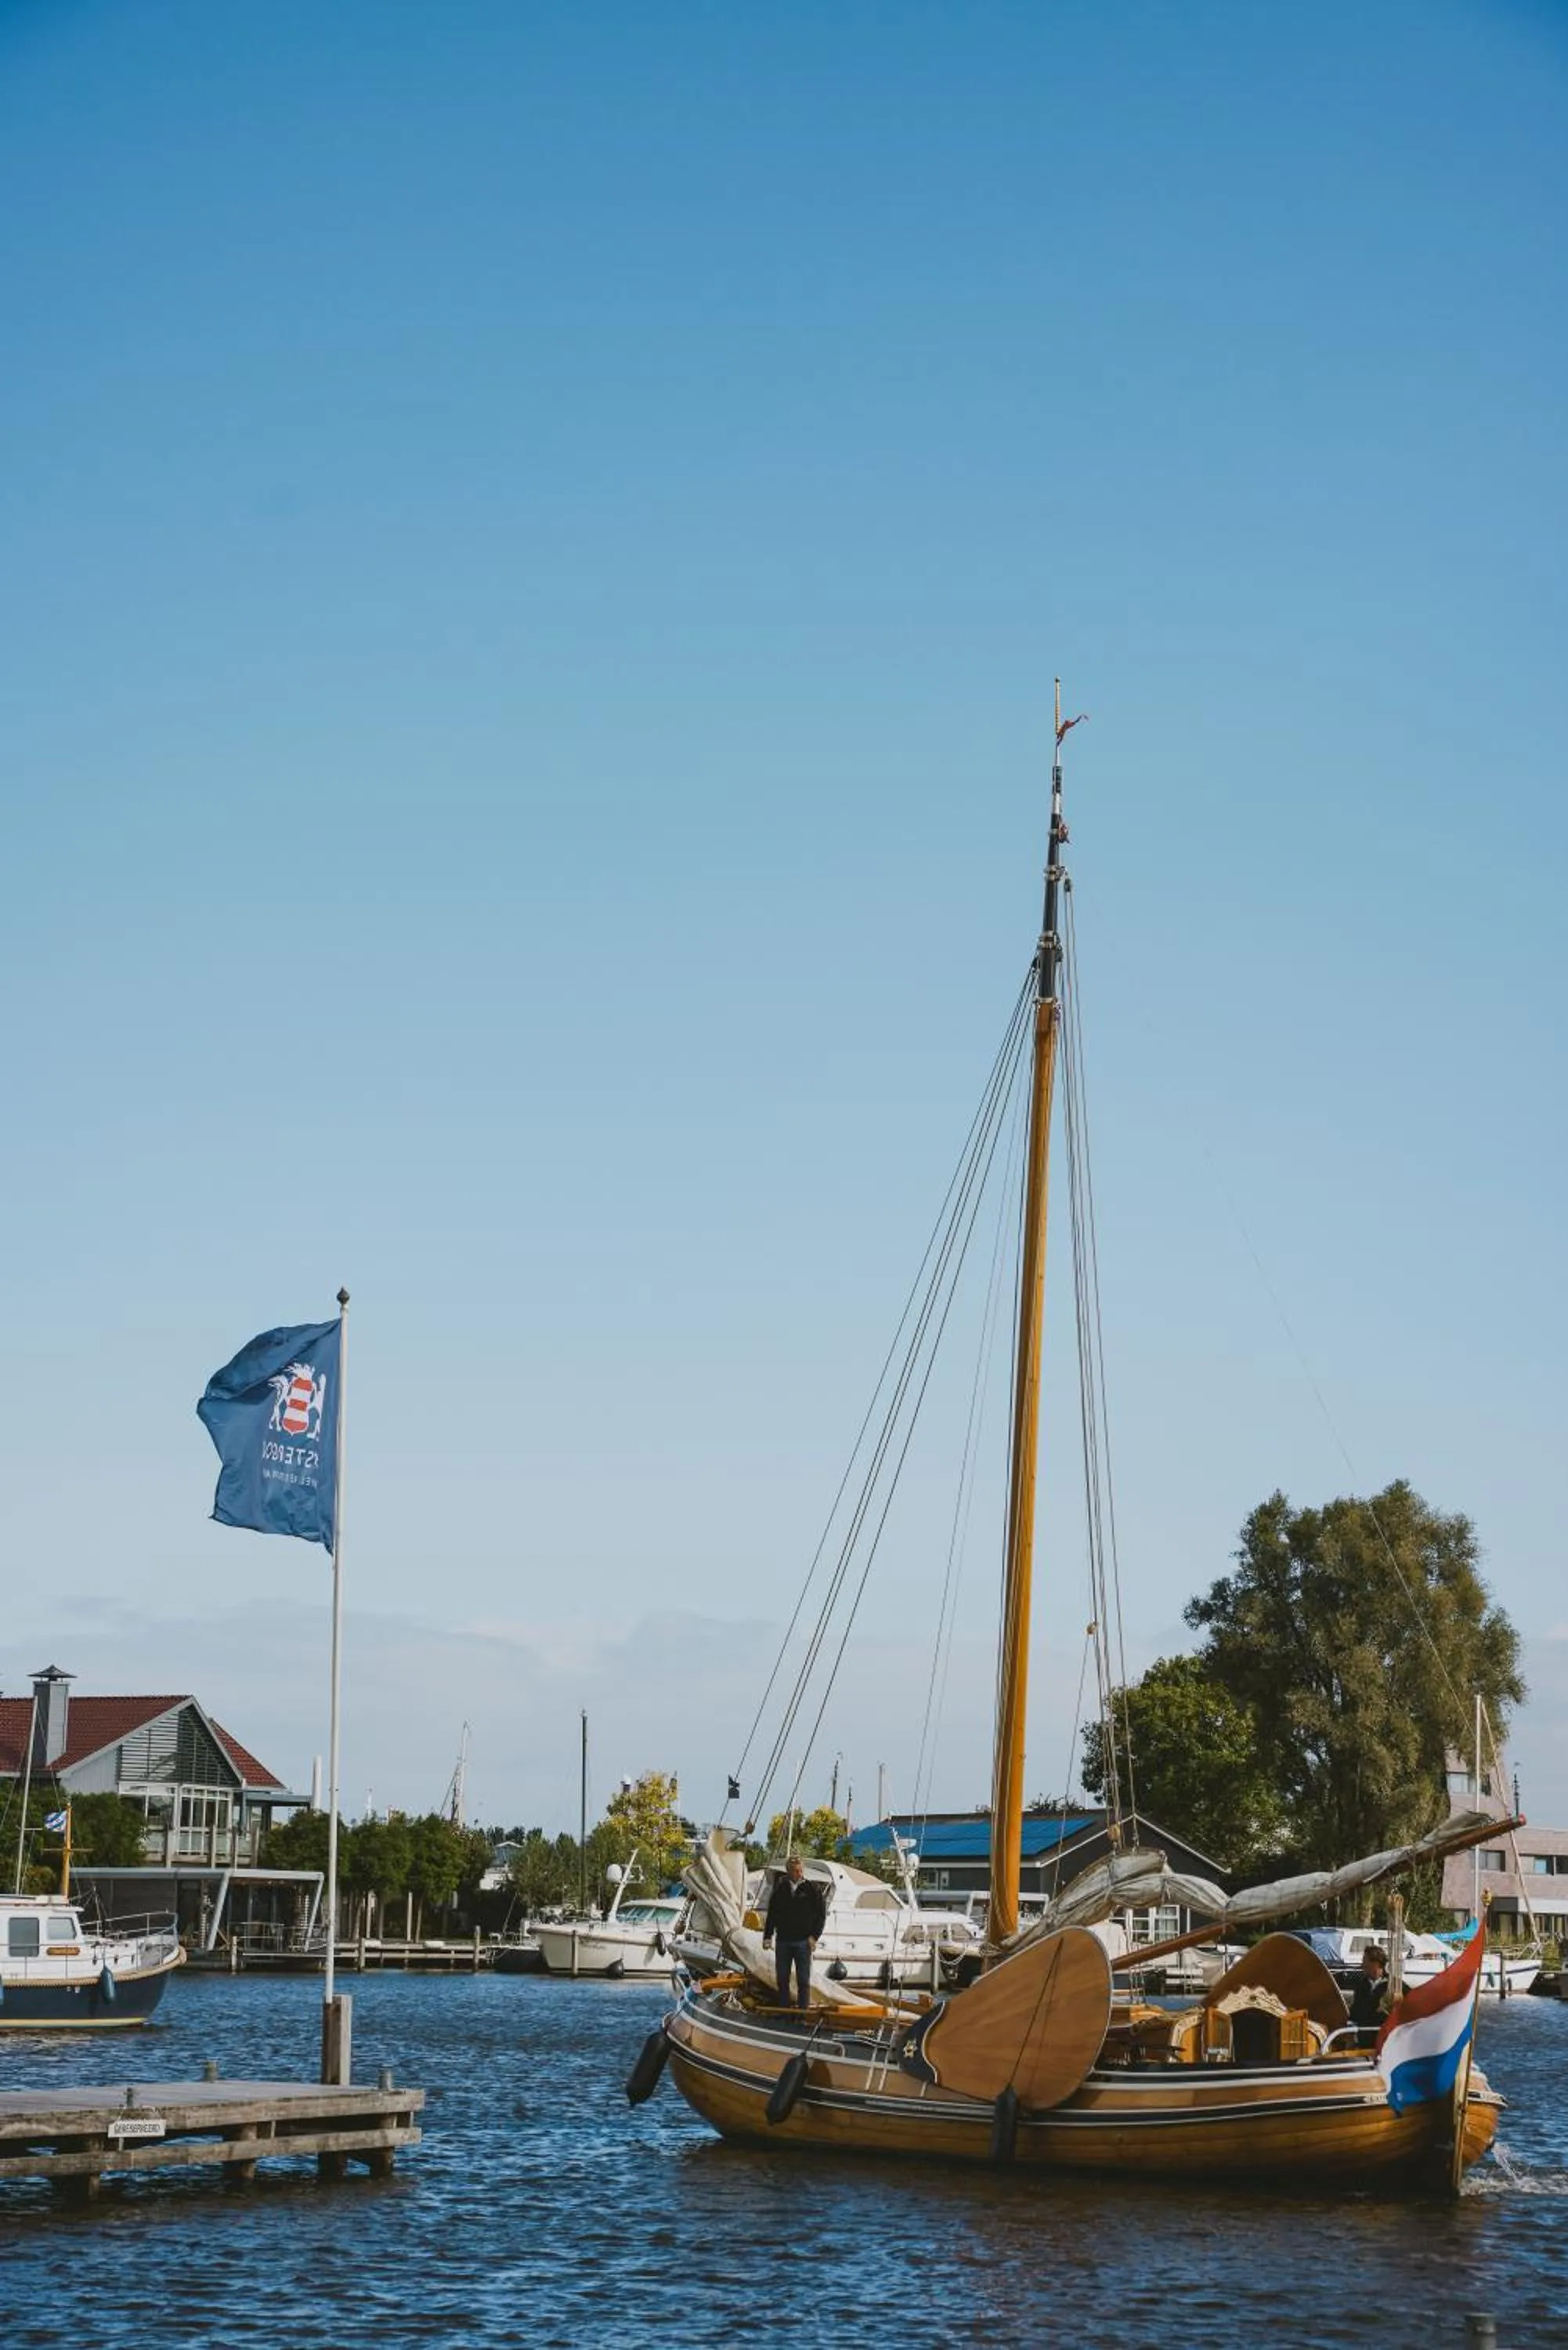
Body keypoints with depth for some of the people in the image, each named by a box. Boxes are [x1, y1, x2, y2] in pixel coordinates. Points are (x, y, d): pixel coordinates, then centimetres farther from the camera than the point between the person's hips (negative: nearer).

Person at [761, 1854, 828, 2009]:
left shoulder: (812, 1889, 0)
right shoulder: (780, 1889, 7)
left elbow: (821, 1915, 1)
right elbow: (771, 1914, 12)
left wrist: (814, 1936, -7)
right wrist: (767, 1936, 5)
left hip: (803, 1942, -3)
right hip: (783, 1941, 3)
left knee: (803, 1980, 1)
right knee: (782, 1980, 7)